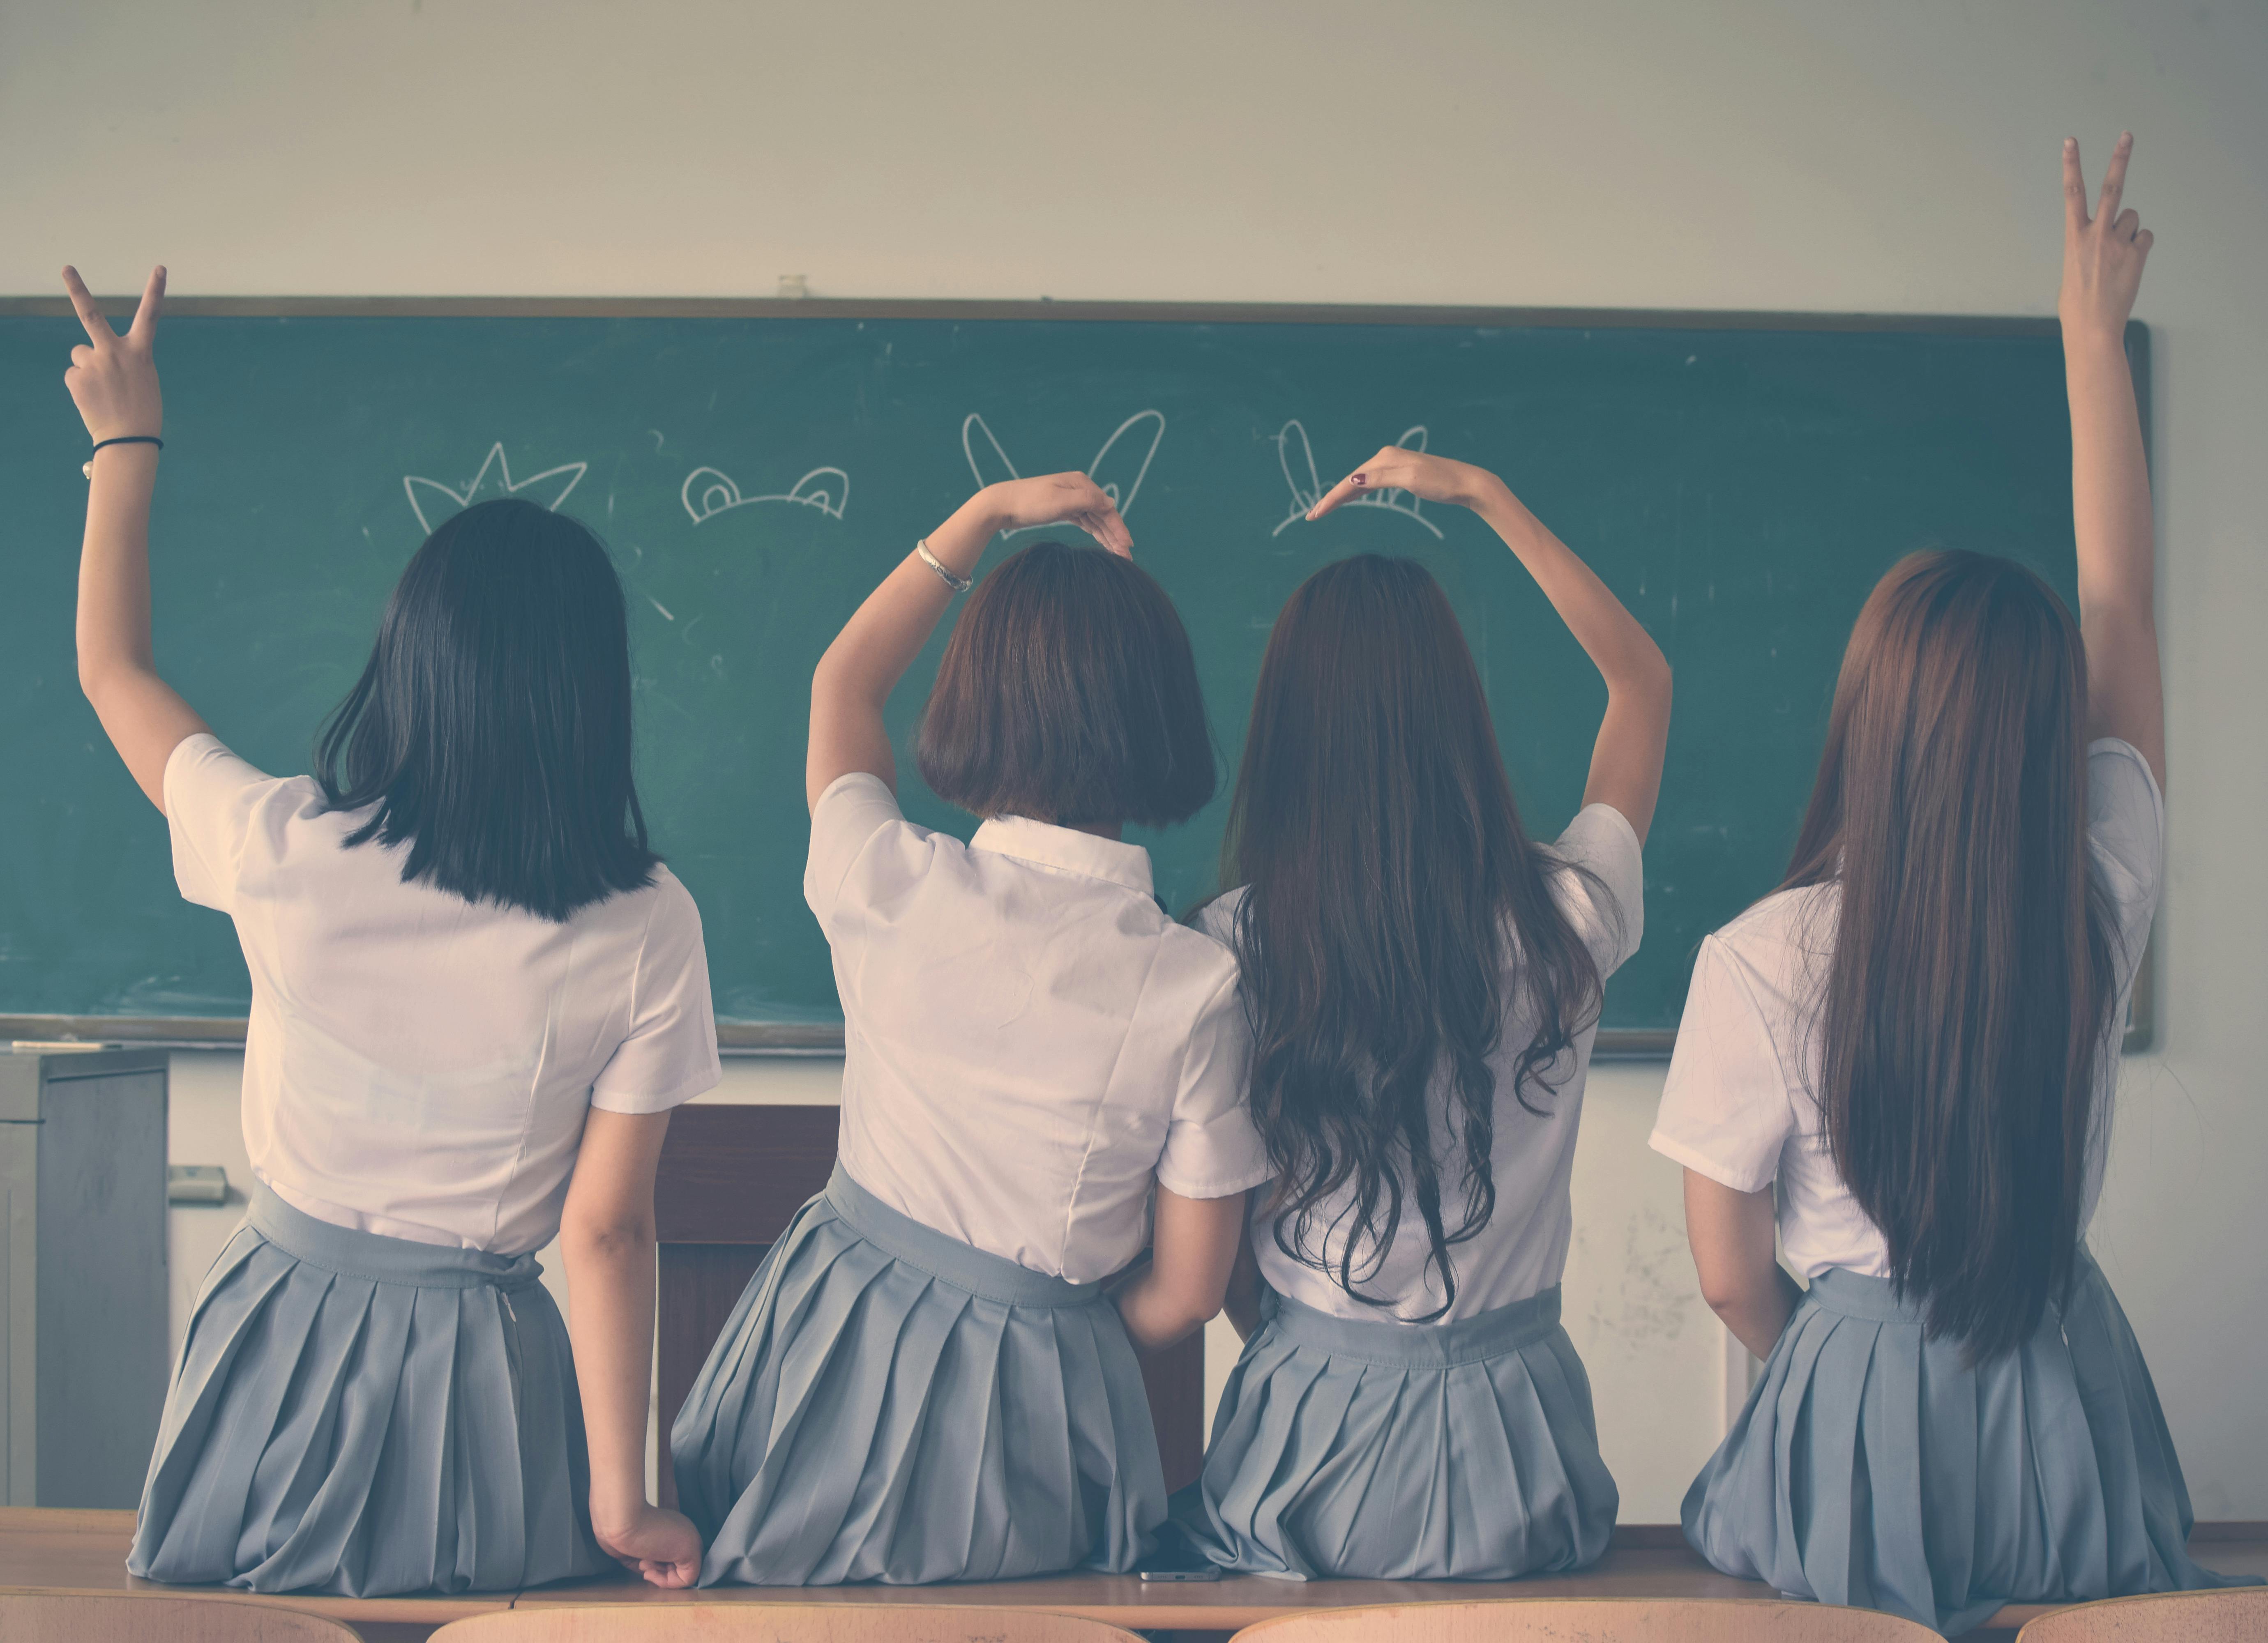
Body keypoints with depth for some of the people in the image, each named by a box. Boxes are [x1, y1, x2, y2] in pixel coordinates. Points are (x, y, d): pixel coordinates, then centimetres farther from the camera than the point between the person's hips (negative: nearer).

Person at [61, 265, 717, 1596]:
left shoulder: (288, 855, -16)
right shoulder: (646, 928, -17)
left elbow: (115, 669, 4)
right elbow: (607, 1232, -13)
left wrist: (127, 442, 16)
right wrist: (623, 1496, -3)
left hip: (283, 1345, 2)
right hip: (483, 1380, -1)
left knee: (223, 1633, 30)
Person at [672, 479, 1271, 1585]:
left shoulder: (894, 892, -17)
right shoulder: (1197, 985, -18)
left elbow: (843, 680, 8)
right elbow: (1187, 1293, -7)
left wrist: (989, 511, 15)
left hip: (833, 1357, 0)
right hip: (1032, 1405, 0)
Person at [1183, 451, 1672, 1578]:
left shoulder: (1232, 947, -15)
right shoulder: (1562, 921, -12)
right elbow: (1643, 679, 8)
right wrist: (1485, 496, 12)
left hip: (1314, 1426, -1)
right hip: (1511, 1428, 1)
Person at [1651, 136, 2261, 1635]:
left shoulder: (1764, 961, -21)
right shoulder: (2104, 901, -12)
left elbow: (1731, 1274, -9)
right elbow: (2125, 612, 4)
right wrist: (2097, 340, 12)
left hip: (1860, 1408, -3)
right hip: (2070, 1405, 3)